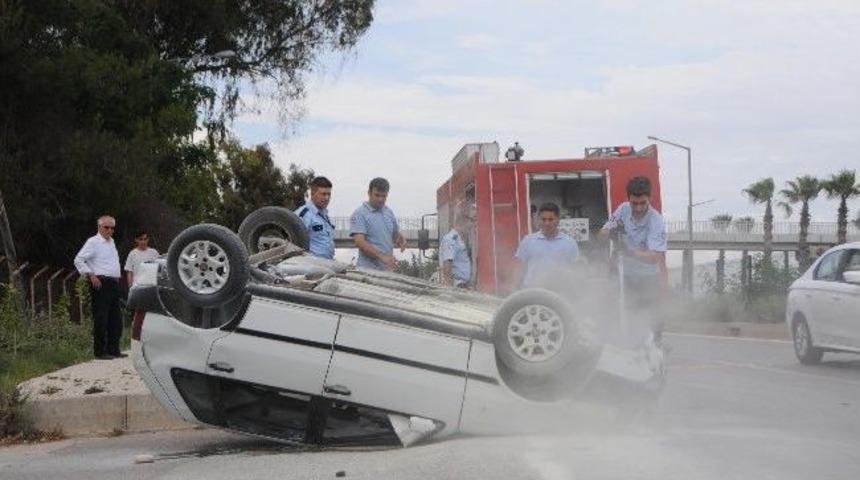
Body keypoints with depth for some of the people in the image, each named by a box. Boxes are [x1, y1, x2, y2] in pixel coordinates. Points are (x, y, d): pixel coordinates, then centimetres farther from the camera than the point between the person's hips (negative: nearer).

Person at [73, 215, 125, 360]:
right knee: (101, 319, -7)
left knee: (116, 319, 9)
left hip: (114, 283, 8)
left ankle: (113, 349, 15)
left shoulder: (111, 242, 19)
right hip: (101, 283, -8)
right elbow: (78, 260, -10)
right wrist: (91, 275, -15)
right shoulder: (93, 242, -5)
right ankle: (100, 352, -4)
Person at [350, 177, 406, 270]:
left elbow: (396, 234, 26)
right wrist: (382, 257, -27)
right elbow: (360, 242, -17)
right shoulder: (359, 214, -6)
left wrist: (401, 240, 1)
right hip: (368, 270, -6)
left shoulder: (389, 213, 15)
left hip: (388, 269, 6)